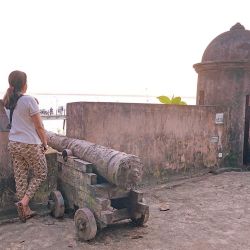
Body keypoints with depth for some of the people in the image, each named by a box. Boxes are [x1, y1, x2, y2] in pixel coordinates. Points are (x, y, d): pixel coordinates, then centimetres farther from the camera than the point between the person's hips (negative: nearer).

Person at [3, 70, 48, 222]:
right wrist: (45, 143, -1)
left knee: (20, 178, 11)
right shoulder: (29, 100, -15)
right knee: (41, 174, 12)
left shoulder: (9, 101, 4)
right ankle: (24, 202, 1)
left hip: (13, 144, 6)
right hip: (30, 144, -6)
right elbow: (39, 126, -12)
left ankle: (25, 211, 19)